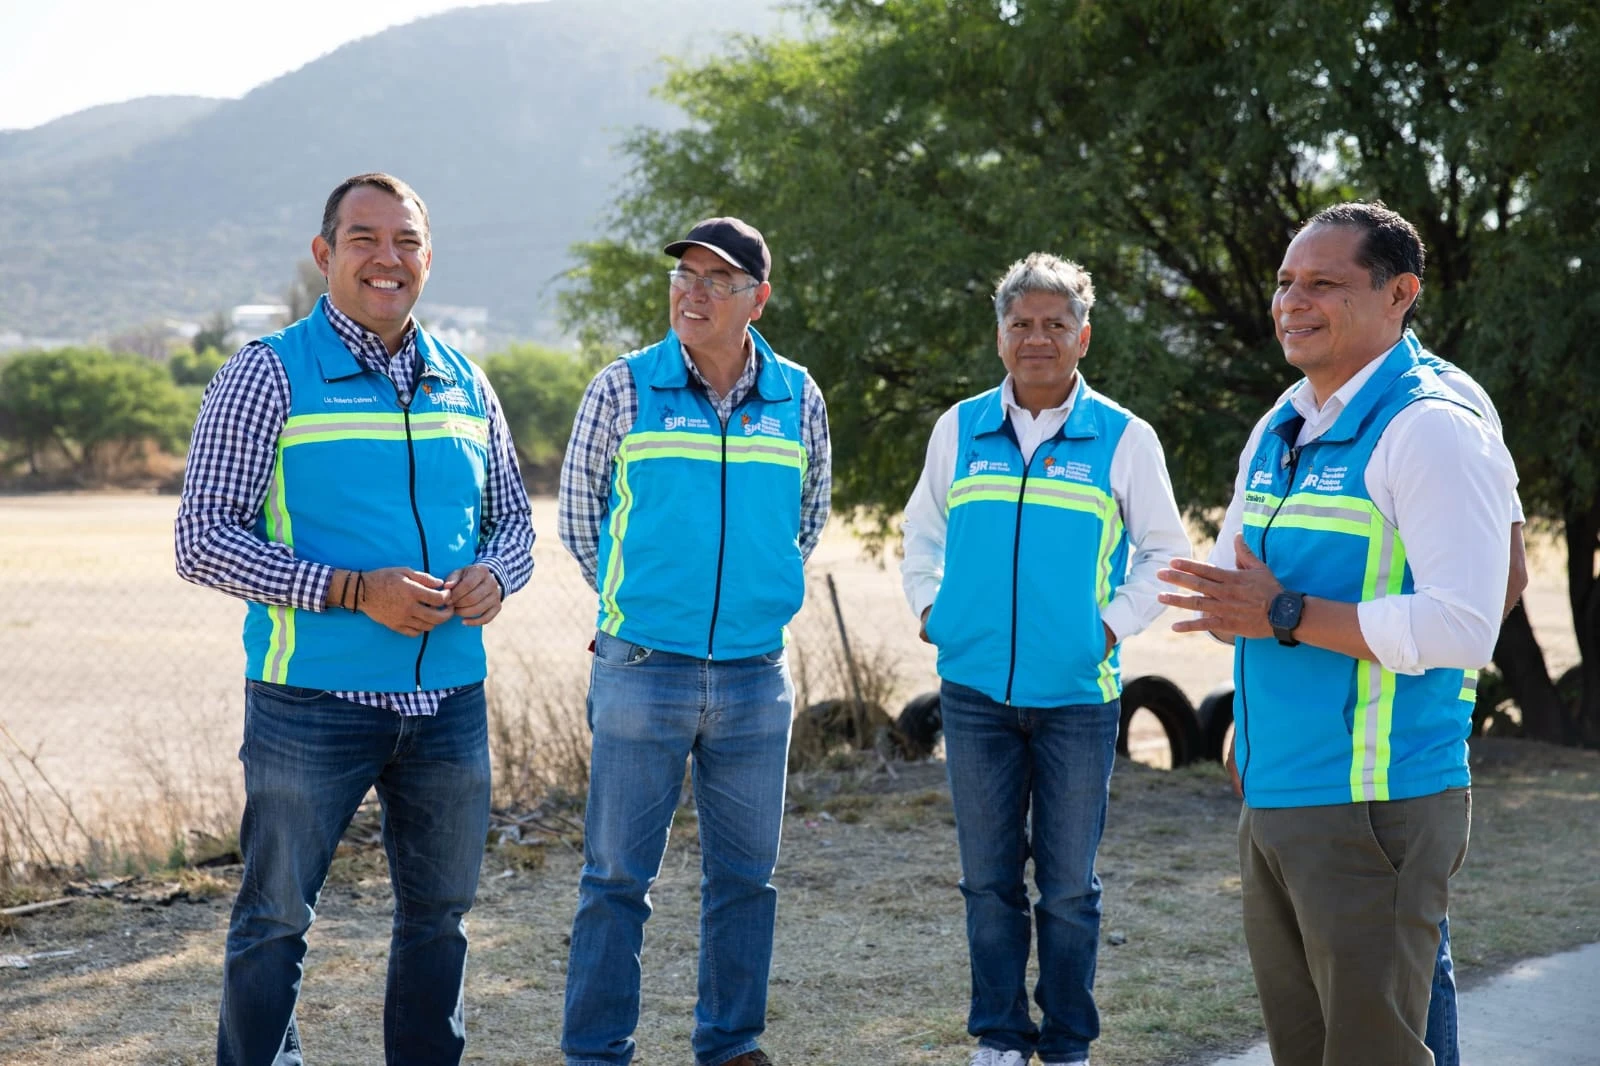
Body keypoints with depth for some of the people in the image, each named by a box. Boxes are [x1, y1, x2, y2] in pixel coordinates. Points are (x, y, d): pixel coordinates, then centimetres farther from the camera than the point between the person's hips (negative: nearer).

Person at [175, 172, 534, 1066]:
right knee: (276, 922, 3)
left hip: (450, 702, 5)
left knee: (440, 917, 14)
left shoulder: (464, 384, 10)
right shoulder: (268, 375, -5)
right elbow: (204, 540, -10)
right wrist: (351, 591, -20)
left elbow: (512, 517, 18)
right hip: (313, 700, -5)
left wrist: (495, 575, -7)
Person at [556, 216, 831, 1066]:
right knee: (617, 874, 1)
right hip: (641, 669, -3)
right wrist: (633, 597, 10)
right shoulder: (622, 389, -3)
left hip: (756, 676, 3)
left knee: (745, 875, 10)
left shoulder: (798, 399, 4)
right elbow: (578, 513, 7)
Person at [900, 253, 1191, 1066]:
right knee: (989, 879, 7)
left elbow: (1162, 549, 7)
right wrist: (928, 608, 8)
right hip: (974, 689, 2)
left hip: (1077, 694, -2)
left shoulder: (1123, 438, -1)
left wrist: (1116, 624, -4)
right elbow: (923, 530, 20)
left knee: (1069, 886, 4)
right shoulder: (959, 428, 7)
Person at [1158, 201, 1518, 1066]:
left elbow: (1464, 627, -23)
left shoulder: (1433, 431, -13)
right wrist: (1222, 603, 0)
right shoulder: (1277, 432, 14)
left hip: (1375, 805, -8)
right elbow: (1236, 582, 24)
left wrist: (1287, 615, -22)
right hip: (1271, 800, 9)